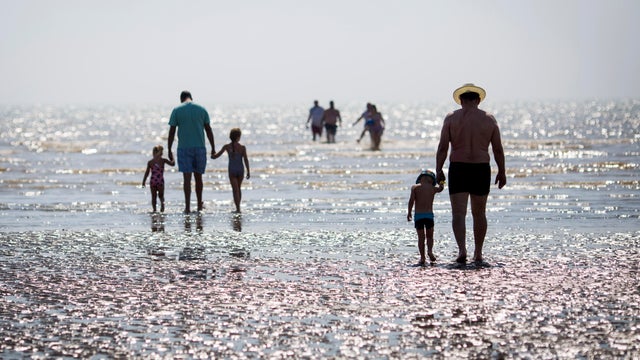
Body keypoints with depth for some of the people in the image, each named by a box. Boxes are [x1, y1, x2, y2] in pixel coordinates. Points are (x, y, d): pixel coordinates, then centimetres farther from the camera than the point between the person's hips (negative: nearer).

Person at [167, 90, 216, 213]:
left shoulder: (177, 111, -1)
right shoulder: (201, 110, 4)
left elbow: (171, 132, -2)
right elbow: (208, 130, 4)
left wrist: (169, 150, 3)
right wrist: (213, 148, 10)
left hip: (184, 148, -2)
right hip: (200, 148, 2)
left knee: (187, 177, -4)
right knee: (198, 177, 14)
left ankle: (187, 207, -11)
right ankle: (199, 205, 23)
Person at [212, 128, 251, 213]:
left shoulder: (227, 147, -4)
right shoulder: (242, 147, -6)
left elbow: (216, 156, 0)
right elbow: (246, 159, -8)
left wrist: (212, 156, 23)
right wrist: (248, 171, -3)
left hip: (232, 170, -1)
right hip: (240, 169, 1)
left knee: (235, 190, -1)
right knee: (238, 188, 18)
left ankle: (238, 208, -11)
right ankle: (238, 208, 22)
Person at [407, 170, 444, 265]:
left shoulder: (415, 187, 0)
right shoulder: (433, 188, 6)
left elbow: (411, 200, -9)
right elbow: (441, 188, 28)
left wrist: (409, 212, -2)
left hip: (418, 215, -1)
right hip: (429, 214, 1)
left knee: (421, 237, 6)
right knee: (429, 236, 15)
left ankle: (422, 257, -2)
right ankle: (430, 250, -11)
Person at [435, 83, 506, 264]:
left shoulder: (451, 118, -1)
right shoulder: (489, 119, 3)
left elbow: (442, 147, -7)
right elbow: (498, 149, 3)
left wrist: (438, 170, -2)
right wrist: (502, 172, 11)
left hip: (458, 169, -2)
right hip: (481, 169, 2)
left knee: (458, 213, -3)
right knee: (479, 213, 14)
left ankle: (462, 249, -21)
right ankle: (478, 253, 18)